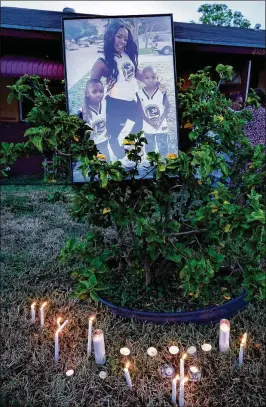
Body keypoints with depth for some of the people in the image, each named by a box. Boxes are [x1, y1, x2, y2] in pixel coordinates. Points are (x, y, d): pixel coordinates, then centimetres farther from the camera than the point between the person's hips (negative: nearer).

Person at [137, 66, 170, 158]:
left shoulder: (161, 92, -10)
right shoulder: (140, 94, -8)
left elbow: (167, 108, -7)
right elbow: (141, 111, -7)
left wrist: (160, 121, -18)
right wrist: (150, 122, -18)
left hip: (161, 127, -1)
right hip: (148, 128, 1)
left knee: (163, 148, 9)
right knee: (149, 148, 16)